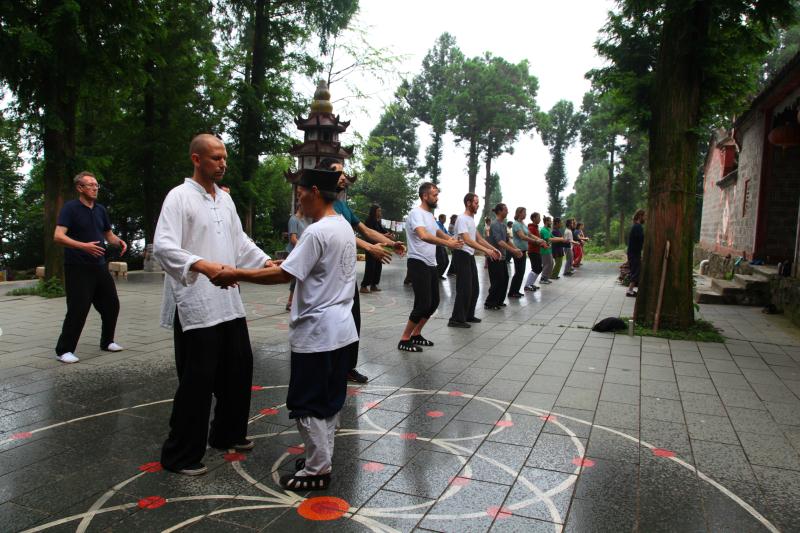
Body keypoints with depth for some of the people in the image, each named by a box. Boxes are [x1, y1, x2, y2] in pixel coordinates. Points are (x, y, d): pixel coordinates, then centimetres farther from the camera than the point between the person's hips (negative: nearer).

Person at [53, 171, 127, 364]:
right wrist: (83, 246, -31)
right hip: (78, 268, -7)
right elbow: (58, 236, -17)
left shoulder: (100, 210, 12)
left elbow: (108, 234, 21)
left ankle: (107, 342, 28)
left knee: (111, 305, 11)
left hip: (99, 266, 7)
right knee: (78, 309, -8)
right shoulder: (71, 208, -7)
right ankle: (64, 350, 5)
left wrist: (118, 241, -2)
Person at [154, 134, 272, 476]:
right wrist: (202, 265, -38)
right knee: (197, 381, -2)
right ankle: (180, 455, 15)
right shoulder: (179, 197, -10)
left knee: (238, 369, 17)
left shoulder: (225, 198, 14)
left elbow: (240, 241, 22)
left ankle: (227, 434, 37)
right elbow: (163, 247, -22)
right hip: (195, 306, -8)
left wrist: (267, 262, 9)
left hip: (228, 303, 8)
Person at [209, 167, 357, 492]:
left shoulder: (317, 232, -19)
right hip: (342, 330, 10)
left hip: (316, 334, -9)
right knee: (330, 400, 17)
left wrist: (236, 275, -14)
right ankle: (321, 458, 30)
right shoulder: (345, 227, 10)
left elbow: (284, 275, -20)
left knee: (308, 404, 3)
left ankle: (317, 470, 13)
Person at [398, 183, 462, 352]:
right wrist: (447, 243, -39)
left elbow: (438, 232, 28)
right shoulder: (416, 213, -16)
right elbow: (423, 236, -33)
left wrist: (452, 239, 8)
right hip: (418, 264, -10)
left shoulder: (430, 215, 16)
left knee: (433, 302, 13)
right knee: (423, 304, -11)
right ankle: (404, 340, 0)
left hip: (430, 264, 10)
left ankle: (415, 335, 25)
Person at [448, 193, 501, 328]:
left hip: (470, 256, 10)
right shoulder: (462, 219, -17)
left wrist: (493, 249, 12)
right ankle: (456, 319, -5)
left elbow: (479, 238, 21)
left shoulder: (471, 219, 15)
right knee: (464, 289, -10)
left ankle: (468, 315, 25)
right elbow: (467, 240, -27)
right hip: (462, 255, -10)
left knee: (474, 288, 14)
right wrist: (486, 250, -33)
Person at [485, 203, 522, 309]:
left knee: (504, 279, 11)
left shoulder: (503, 224, 11)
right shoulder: (495, 224, -17)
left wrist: (516, 249, 7)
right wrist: (513, 250, -27)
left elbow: (507, 240, 18)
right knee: (497, 281, -6)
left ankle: (499, 301, 22)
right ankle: (489, 303, 4)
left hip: (502, 257, 9)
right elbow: (499, 242, -26)